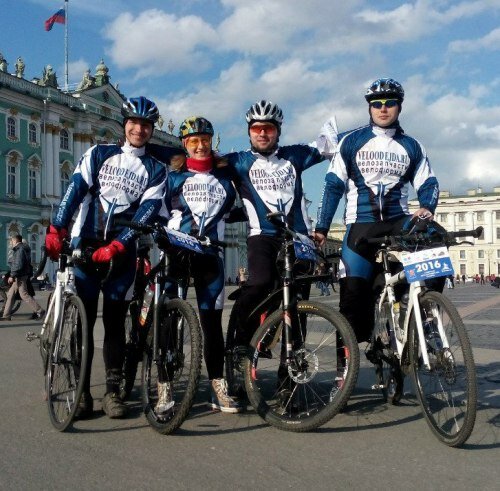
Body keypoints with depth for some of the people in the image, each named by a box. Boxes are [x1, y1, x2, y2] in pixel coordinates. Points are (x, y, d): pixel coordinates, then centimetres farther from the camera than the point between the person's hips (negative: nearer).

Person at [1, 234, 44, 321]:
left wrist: (12, 276, -21)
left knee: (24, 295, -10)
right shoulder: (22, 248, 18)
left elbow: (18, 265, -22)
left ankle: (40, 311, -10)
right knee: (10, 295, 12)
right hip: (19, 277, 11)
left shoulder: (20, 249, -13)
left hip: (20, 276, -11)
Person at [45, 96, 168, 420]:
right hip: (85, 243, 0)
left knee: (115, 322, 3)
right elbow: (75, 190, -3)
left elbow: (147, 212, -5)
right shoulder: (99, 154, 10)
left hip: (121, 250, 0)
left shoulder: (156, 171, 8)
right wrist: (57, 229, -19)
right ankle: (82, 393, 5)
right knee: (83, 319, -1)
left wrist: (116, 247, -19)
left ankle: (113, 392, 11)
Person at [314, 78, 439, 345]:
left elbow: (428, 183, 10)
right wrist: (321, 228, 0)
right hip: (361, 224, -1)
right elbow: (333, 185, 4)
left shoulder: (411, 147, 11)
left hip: (398, 221, 2)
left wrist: (426, 207, -14)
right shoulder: (351, 141, 5)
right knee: (353, 288, -8)